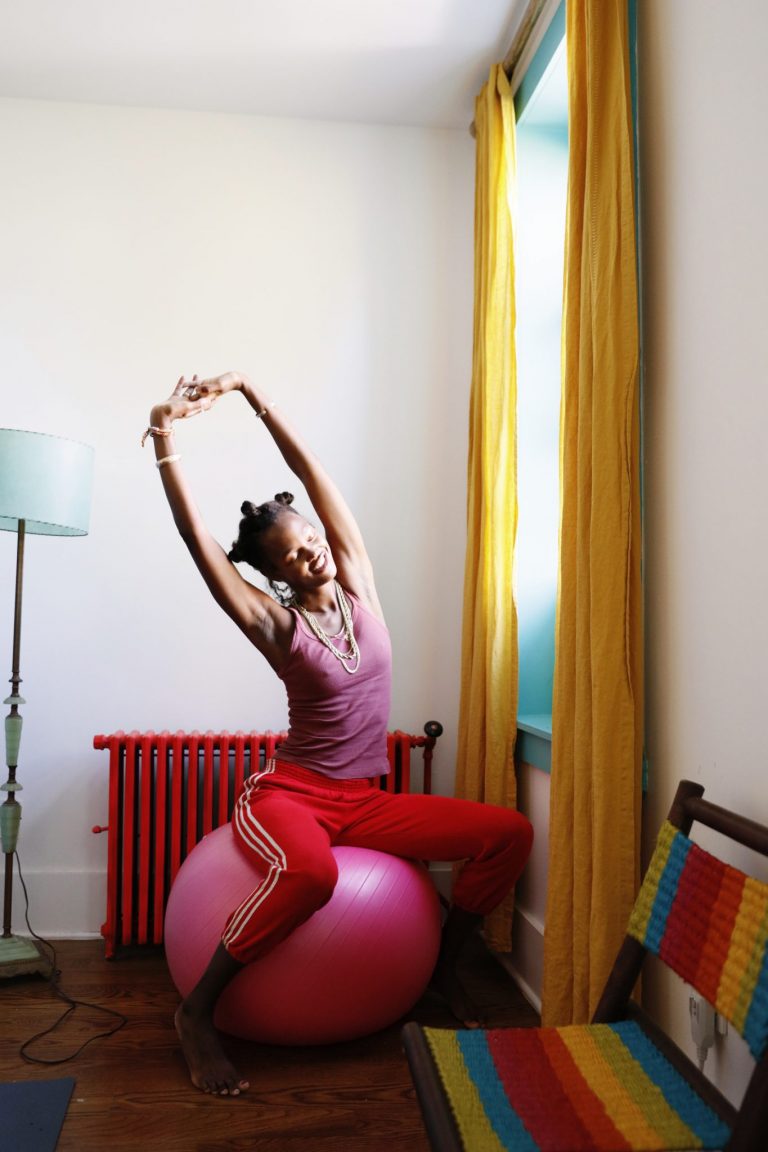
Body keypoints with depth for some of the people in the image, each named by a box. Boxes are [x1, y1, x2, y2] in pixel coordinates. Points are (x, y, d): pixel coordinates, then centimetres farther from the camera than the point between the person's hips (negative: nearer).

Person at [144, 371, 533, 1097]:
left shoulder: (358, 586, 0)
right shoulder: (277, 625, -9)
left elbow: (312, 472, -5)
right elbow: (197, 541, -20)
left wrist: (248, 390, -6)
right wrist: (166, 443, -25)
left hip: (365, 803, 5)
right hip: (287, 795, -5)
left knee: (508, 833, -10)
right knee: (310, 872, -41)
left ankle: (444, 965, 12)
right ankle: (197, 1012, -18)